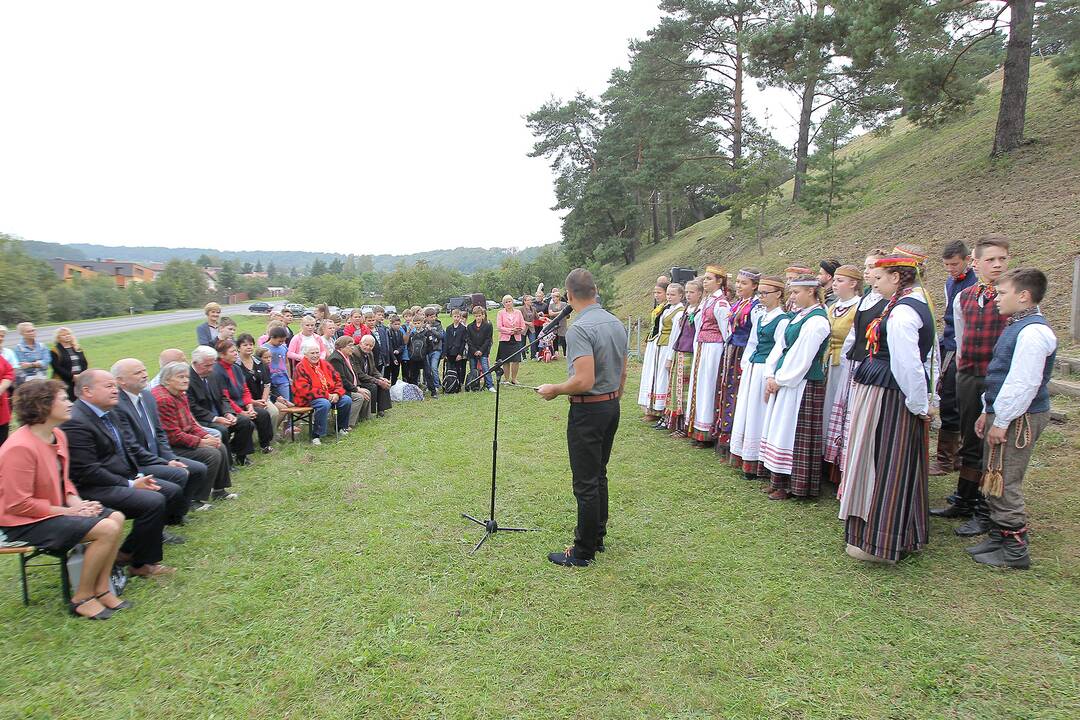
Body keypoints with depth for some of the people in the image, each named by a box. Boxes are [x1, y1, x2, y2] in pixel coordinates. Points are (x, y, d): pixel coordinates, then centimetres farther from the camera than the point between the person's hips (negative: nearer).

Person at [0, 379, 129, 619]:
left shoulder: (57, 435, 3)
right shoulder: (20, 448, -25)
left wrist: (76, 502, -3)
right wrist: (68, 511, -19)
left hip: (54, 509, 9)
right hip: (25, 522, -9)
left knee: (116, 518, -2)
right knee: (106, 529, -22)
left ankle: (101, 589, 6)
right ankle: (82, 599, -4)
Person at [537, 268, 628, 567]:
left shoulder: (579, 329, -21)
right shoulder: (617, 324, 6)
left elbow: (584, 381, -28)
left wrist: (554, 390, -12)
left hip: (587, 411, -9)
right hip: (612, 407, 9)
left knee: (586, 483, 0)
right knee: (599, 476, 20)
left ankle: (584, 552, 11)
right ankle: (598, 536, 32)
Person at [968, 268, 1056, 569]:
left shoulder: (1032, 332, -20)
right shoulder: (1017, 326, 14)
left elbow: (1024, 384, -24)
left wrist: (1001, 421, -19)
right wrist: (988, 412, 20)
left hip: (1019, 419, -10)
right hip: (1003, 415, 10)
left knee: (1004, 485, -3)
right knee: (994, 482, 18)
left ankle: (1015, 551, 9)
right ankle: (998, 538, 30)